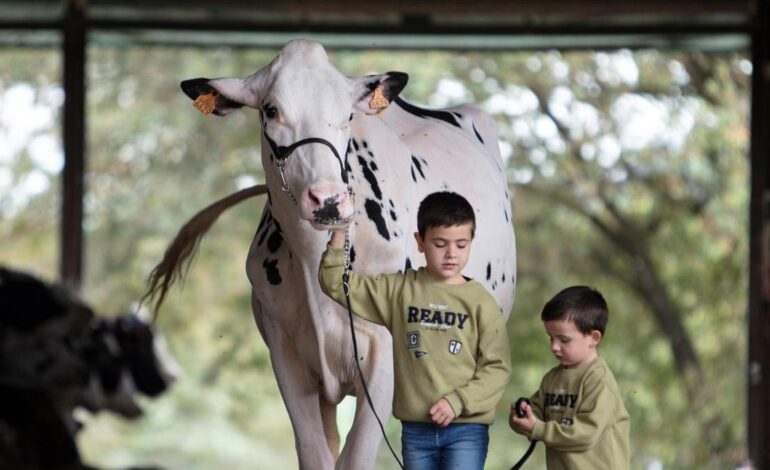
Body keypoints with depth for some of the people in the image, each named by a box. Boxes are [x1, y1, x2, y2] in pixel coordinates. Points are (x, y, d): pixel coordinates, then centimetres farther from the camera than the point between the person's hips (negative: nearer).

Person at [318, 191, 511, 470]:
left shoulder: (479, 301, -3)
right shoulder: (399, 290, 4)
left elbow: (497, 367, -4)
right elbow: (336, 284, 5)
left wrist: (457, 401, -15)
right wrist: (339, 233, -8)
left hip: (466, 428, -3)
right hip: (415, 428, 3)